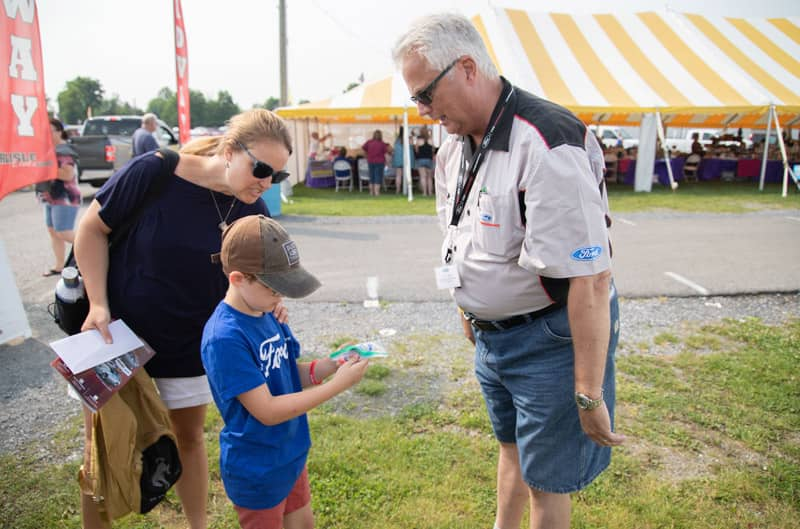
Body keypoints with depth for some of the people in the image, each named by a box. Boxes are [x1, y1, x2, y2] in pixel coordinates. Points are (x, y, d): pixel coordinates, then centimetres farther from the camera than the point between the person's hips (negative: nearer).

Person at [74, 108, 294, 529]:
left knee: (189, 437, 18)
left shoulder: (253, 212, -11)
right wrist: (98, 305, -15)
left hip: (190, 347, 3)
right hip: (116, 336, -3)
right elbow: (91, 229, -11)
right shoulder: (153, 172, -23)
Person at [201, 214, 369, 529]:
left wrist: (327, 366, -15)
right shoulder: (225, 338, -29)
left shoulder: (266, 314, -4)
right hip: (257, 471, -7)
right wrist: (337, 385, -27)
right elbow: (267, 411, -27)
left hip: (291, 456, 7)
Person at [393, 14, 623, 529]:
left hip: (549, 338, -8)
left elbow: (591, 280, -29)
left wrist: (589, 394, -25)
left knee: (546, 479, 10)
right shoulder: (455, 145, 2)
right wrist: (470, 314, 20)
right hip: (491, 332, 8)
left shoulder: (547, 146, -28)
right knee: (512, 445, 28)